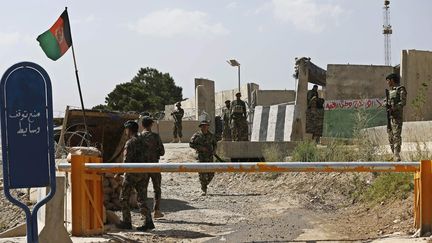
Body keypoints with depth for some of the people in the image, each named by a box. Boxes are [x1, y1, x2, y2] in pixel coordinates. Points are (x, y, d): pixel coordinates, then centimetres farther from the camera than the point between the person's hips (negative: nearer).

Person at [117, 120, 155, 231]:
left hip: (132, 173, -7)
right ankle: (148, 221, -1)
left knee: (124, 198, 5)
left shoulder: (130, 142, -13)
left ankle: (127, 222, 7)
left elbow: (126, 161, -17)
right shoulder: (141, 141, 11)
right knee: (141, 198, 8)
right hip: (142, 174, 7)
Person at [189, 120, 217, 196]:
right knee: (202, 174, -6)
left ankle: (205, 184, 28)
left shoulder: (211, 135, 7)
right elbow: (191, 144, -7)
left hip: (209, 157, 3)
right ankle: (204, 190, 4)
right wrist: (200, 148, -16)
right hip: (201, 156, -3)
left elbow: (214, 144, 20)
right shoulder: (197, 135, -4)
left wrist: (214, 150, 1)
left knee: (211, 174, 2)